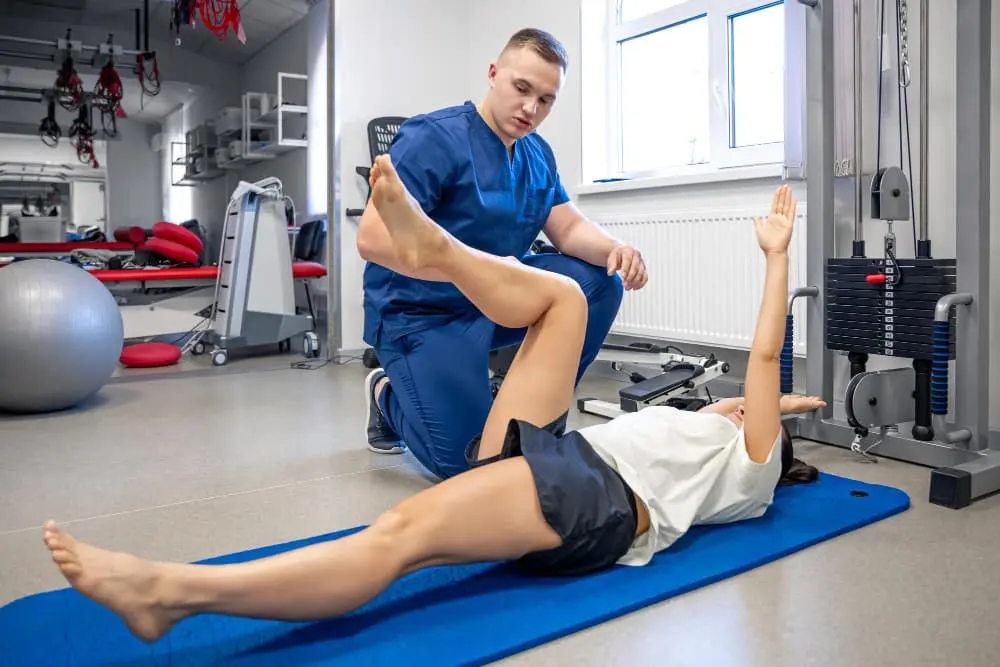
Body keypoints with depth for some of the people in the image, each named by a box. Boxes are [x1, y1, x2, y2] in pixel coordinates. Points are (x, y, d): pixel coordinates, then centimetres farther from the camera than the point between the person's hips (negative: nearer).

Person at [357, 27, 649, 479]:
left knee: (599, 281, -12)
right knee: (465, 461, -13)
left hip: (498, 300, 7)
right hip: (423, 313, -7)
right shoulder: (434, 138, -20)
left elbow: (569, 229, -1)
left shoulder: (538, 155, 5)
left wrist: (615, 250, -25)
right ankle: (387, 395, 17)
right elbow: (372, 238, -28)